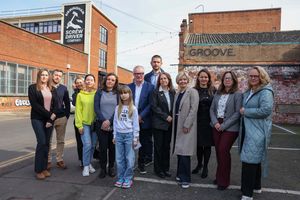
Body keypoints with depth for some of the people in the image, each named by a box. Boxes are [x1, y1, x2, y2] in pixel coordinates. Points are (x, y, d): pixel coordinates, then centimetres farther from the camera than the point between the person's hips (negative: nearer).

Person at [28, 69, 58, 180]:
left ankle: (44, 168, 15)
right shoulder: (33, 88, 0)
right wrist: (49, 114, -14)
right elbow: (34, 104, -10)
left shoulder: (52, 89, 11)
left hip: (50, 119, 4)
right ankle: (38, 170, 1)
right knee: (42, 142, -10)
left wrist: (51, 119, -8)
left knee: (47, 143, 6)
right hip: (37, 119, -4)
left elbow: (55, 105, 5)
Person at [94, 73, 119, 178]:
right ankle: (102, 168, 15)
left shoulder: (118, 93, 5)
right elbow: (96, 108, 0)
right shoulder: (99, 92, 7)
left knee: (112, 147, 6)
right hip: (101, 124, 0)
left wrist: (110, 121, -12)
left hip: (114, 125, 0)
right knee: (102, 147, 1)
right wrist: (103, 120, -12)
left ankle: (111, 167, 22)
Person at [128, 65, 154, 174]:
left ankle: (141, 164, 28)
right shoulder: (128, 87, 6)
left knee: (144, 144, 10)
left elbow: (150, 104, -8)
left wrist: (141, 116, -14)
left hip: (144, 121, -1)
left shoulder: (150, 87, -2)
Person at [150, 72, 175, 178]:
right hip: (159, 123, -3)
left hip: (170, 123, 4)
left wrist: (172, 117, -4)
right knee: (159, 146, 4)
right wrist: (166, 116, -13)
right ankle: (158, 169, 16)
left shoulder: (173, 92, 8)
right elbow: (154, 107, -9)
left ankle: (166, 168, 21)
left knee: (167, 146, 10)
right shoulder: (155, 92, -2)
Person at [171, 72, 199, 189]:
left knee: (184, 152, -6)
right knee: (179, 151, 12)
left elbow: (194, 109, -14)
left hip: (187, 126, -6)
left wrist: (186, 125, -18)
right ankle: (180, 174, 27)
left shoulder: (192, 92, -6)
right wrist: (175, 124, 9)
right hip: (177, 125, 7)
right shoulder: (177, 94, 14)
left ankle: (185, 179, 8)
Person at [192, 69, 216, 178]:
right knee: (198, 144, 11)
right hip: (197, 121, 1)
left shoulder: (213, 90, 0)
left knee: (207, 145, 7)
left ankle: (205, 167, 25)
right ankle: (199, 164, 33)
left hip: (209, 121, -1)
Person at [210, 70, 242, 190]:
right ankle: (219, 176, 26)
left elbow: (237, 113, -12)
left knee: (223, 151, -6)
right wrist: (215, 122, -8)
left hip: (230, 128, -5)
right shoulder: (217, 94, 10)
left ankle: (224, 180, 11)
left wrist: (224, 125, -15)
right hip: (216, 126, 5)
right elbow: (212, 109, 8)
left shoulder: (237, 95, -5)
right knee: (218, 151, 9)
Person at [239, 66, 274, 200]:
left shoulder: (265, 92, -11)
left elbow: (266, 110, -24)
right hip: (248, 130, 9)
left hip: (257, 132, -9)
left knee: (249, 161, -7)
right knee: (254, 160, 19)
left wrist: (245, 111, -15)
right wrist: (242, 111, 5)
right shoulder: (248, 92, 14)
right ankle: (256, 186, 34)